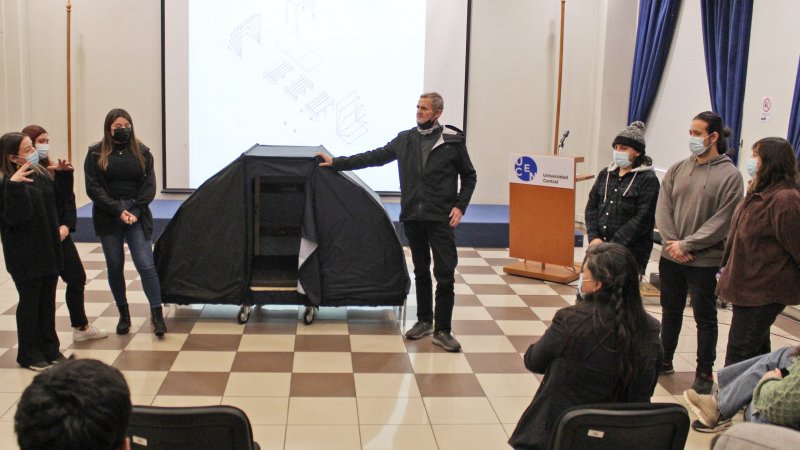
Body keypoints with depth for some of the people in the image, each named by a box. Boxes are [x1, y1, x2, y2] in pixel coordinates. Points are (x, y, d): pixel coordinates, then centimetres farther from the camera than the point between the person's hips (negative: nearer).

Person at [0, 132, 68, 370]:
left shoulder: (39, 173, 6)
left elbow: (53, 200, 21)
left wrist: (60, 174, 11)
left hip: (48, 250, 7)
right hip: (25, 255, -7)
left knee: (48, 300, 15)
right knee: (30, 302, 4)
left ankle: (49, 348, 27)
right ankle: (29, 354, 17)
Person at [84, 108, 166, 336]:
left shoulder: (141, 152, 6)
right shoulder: (96, 154, 2)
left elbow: (149, 185, 3)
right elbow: (93, 188, -4)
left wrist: (136, 211, -10)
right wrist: (118, 210, -13)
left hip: (137, 215, 0)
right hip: (108, 217, 0)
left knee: (146, 264, -9)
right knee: (115, 267, 7)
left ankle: (157, 313, -5)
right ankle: (123, 314, 20)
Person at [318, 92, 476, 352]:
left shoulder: (453, 141, -2)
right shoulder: (405, 139, 8)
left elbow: (469, 177, 6)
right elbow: (374, 157, 11)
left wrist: (460, 206, -5)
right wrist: (335, 163, 9)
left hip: (441, 219, -4)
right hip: (412, 217, 4)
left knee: (445, 274, -6)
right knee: (420, 271, 14)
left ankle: (442, 331, 2)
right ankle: (424, 321, 28)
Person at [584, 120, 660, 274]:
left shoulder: (648, 179, -5)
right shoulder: (605, 174, 12)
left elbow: (643, 219, -12)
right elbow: (591, 207, 12)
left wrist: (613, 245, -14)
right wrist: (594, 237, -4)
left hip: (631, 253, -5)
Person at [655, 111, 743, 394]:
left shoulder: (730, 175, -9)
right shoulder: (677, 169, 5)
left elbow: (722, 221, -13)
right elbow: (662, 209, 2)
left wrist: (687, 245, -15)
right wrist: (671, 242, -11)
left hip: (704, 261, -4)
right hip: (670, 256, 5)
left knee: (704, 317, 7)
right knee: (670, 311, 18)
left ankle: (704, 373, 19)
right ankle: (664, 361, 34)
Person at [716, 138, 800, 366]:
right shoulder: (758, 194, 12)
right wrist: (727, 268, 23)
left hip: (765, 290, -10)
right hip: (747, 286, 10)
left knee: (739, 356, -5)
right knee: (757, 351, 20)